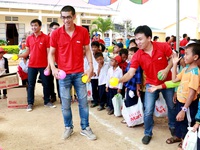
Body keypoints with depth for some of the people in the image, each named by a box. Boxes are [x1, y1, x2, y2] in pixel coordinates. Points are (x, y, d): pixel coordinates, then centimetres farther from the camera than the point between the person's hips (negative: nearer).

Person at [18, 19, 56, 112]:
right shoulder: (29, 38, 5)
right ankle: (30, 103, 17)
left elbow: (48, 52, -5)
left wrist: (49, 65, -10)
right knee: (31, 85, 6)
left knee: (46, 84, 8)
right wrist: (18, 56, -7)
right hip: (32, 65, 3)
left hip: (43, 65, -2)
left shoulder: (46, 37, -6)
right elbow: (27, 52, 10)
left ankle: (47, 101, 23)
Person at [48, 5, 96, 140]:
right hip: (63, 74, 0)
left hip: (79, 73, 1)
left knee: (83, 101, 8)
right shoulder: (56, 34, -5)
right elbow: (51, 53, 1)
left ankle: (85, 128, 23)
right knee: (65, 103, 7)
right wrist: (53, 68, -15)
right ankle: (68, 128, 26)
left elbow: (87, 50, 5)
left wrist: (91, 67, -5)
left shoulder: (83, 31, -3)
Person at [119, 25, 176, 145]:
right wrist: (119, 80, -42)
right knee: (148, 110, -8)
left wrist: (167, 70, -22)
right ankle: (148, 133, 16)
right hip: (151, 84, 0)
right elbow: (130, 73, -24)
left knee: (172, 106, 17)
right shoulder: (137, 56, -19)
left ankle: (172, 126, 45)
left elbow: (172, 58, -5)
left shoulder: (163, 46, -20)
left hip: (167, 82, 1)